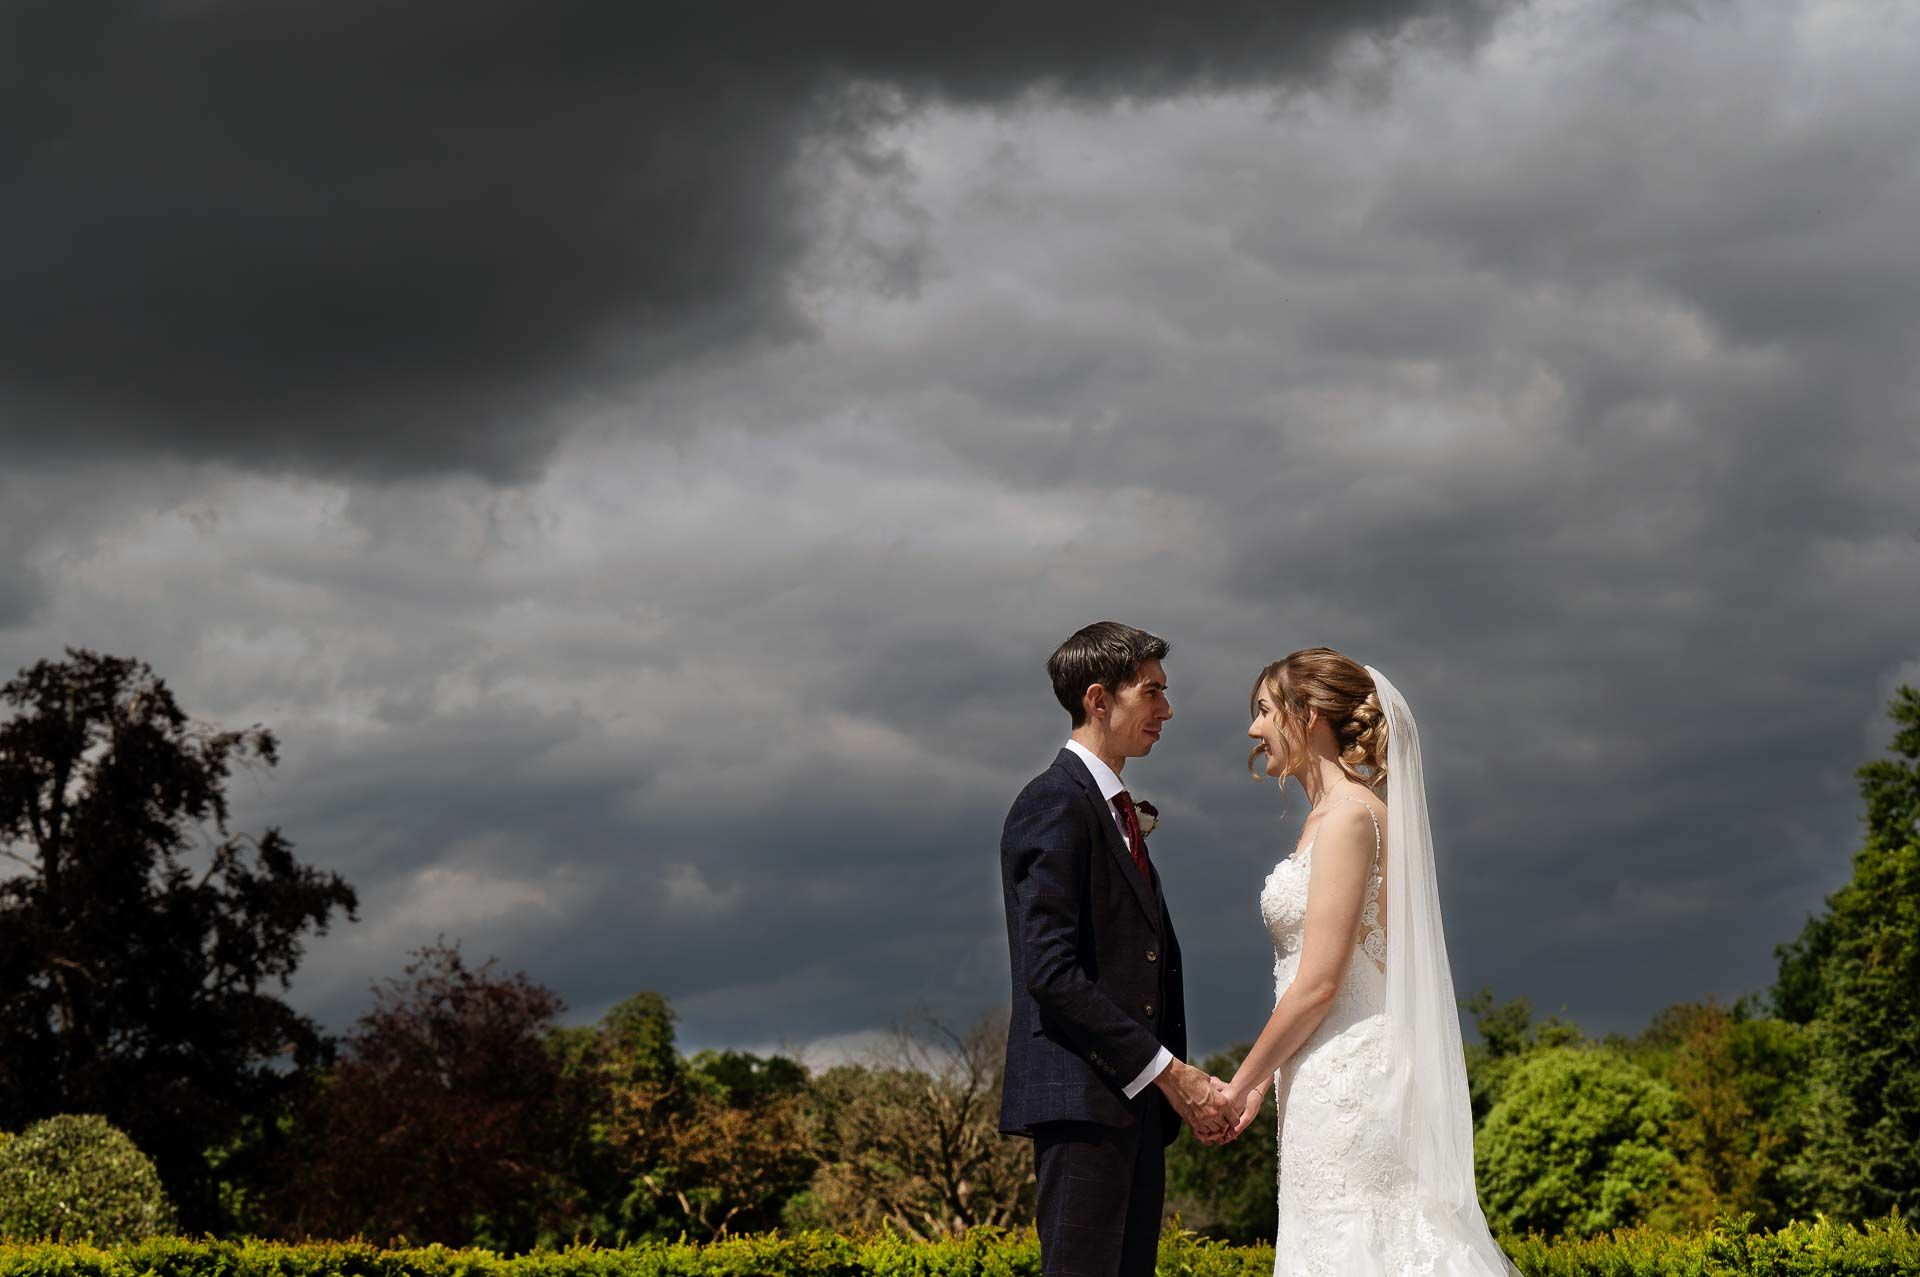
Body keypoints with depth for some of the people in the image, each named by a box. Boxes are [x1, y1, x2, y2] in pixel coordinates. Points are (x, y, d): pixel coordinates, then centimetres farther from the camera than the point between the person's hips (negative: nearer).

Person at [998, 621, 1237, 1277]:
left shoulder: (1118, 811, 21)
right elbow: (1051, 971, -18)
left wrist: (1181, 1077, 5)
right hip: (1083, 1097, -9)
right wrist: (1169, 1072, -17)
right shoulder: (1054, 804, -9)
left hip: (1136, 1099, 9)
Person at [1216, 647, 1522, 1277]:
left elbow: (1319, 982, -16)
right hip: (1338, 1076, 9)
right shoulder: (1353, 809, 16)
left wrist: (1242, 1084, -8)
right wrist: (1266, 1074, 16)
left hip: (1344, 1083, -9)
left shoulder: (1347, 815, -12)